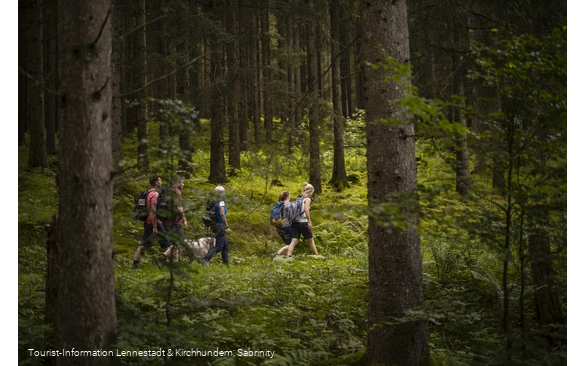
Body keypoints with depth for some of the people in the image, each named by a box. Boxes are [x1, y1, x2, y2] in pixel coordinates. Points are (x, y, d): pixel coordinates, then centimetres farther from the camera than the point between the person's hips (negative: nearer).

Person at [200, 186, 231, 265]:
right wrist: (227, 227, -24)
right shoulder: (221, 202, -12)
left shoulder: (215, 201, 13)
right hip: (220, 225, -9)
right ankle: (205, 259, -24)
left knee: (225, 245, 15)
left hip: (215, 225, 9)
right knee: (219, 247, -12)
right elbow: (222, 214, -23)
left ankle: (225, 264, 17)